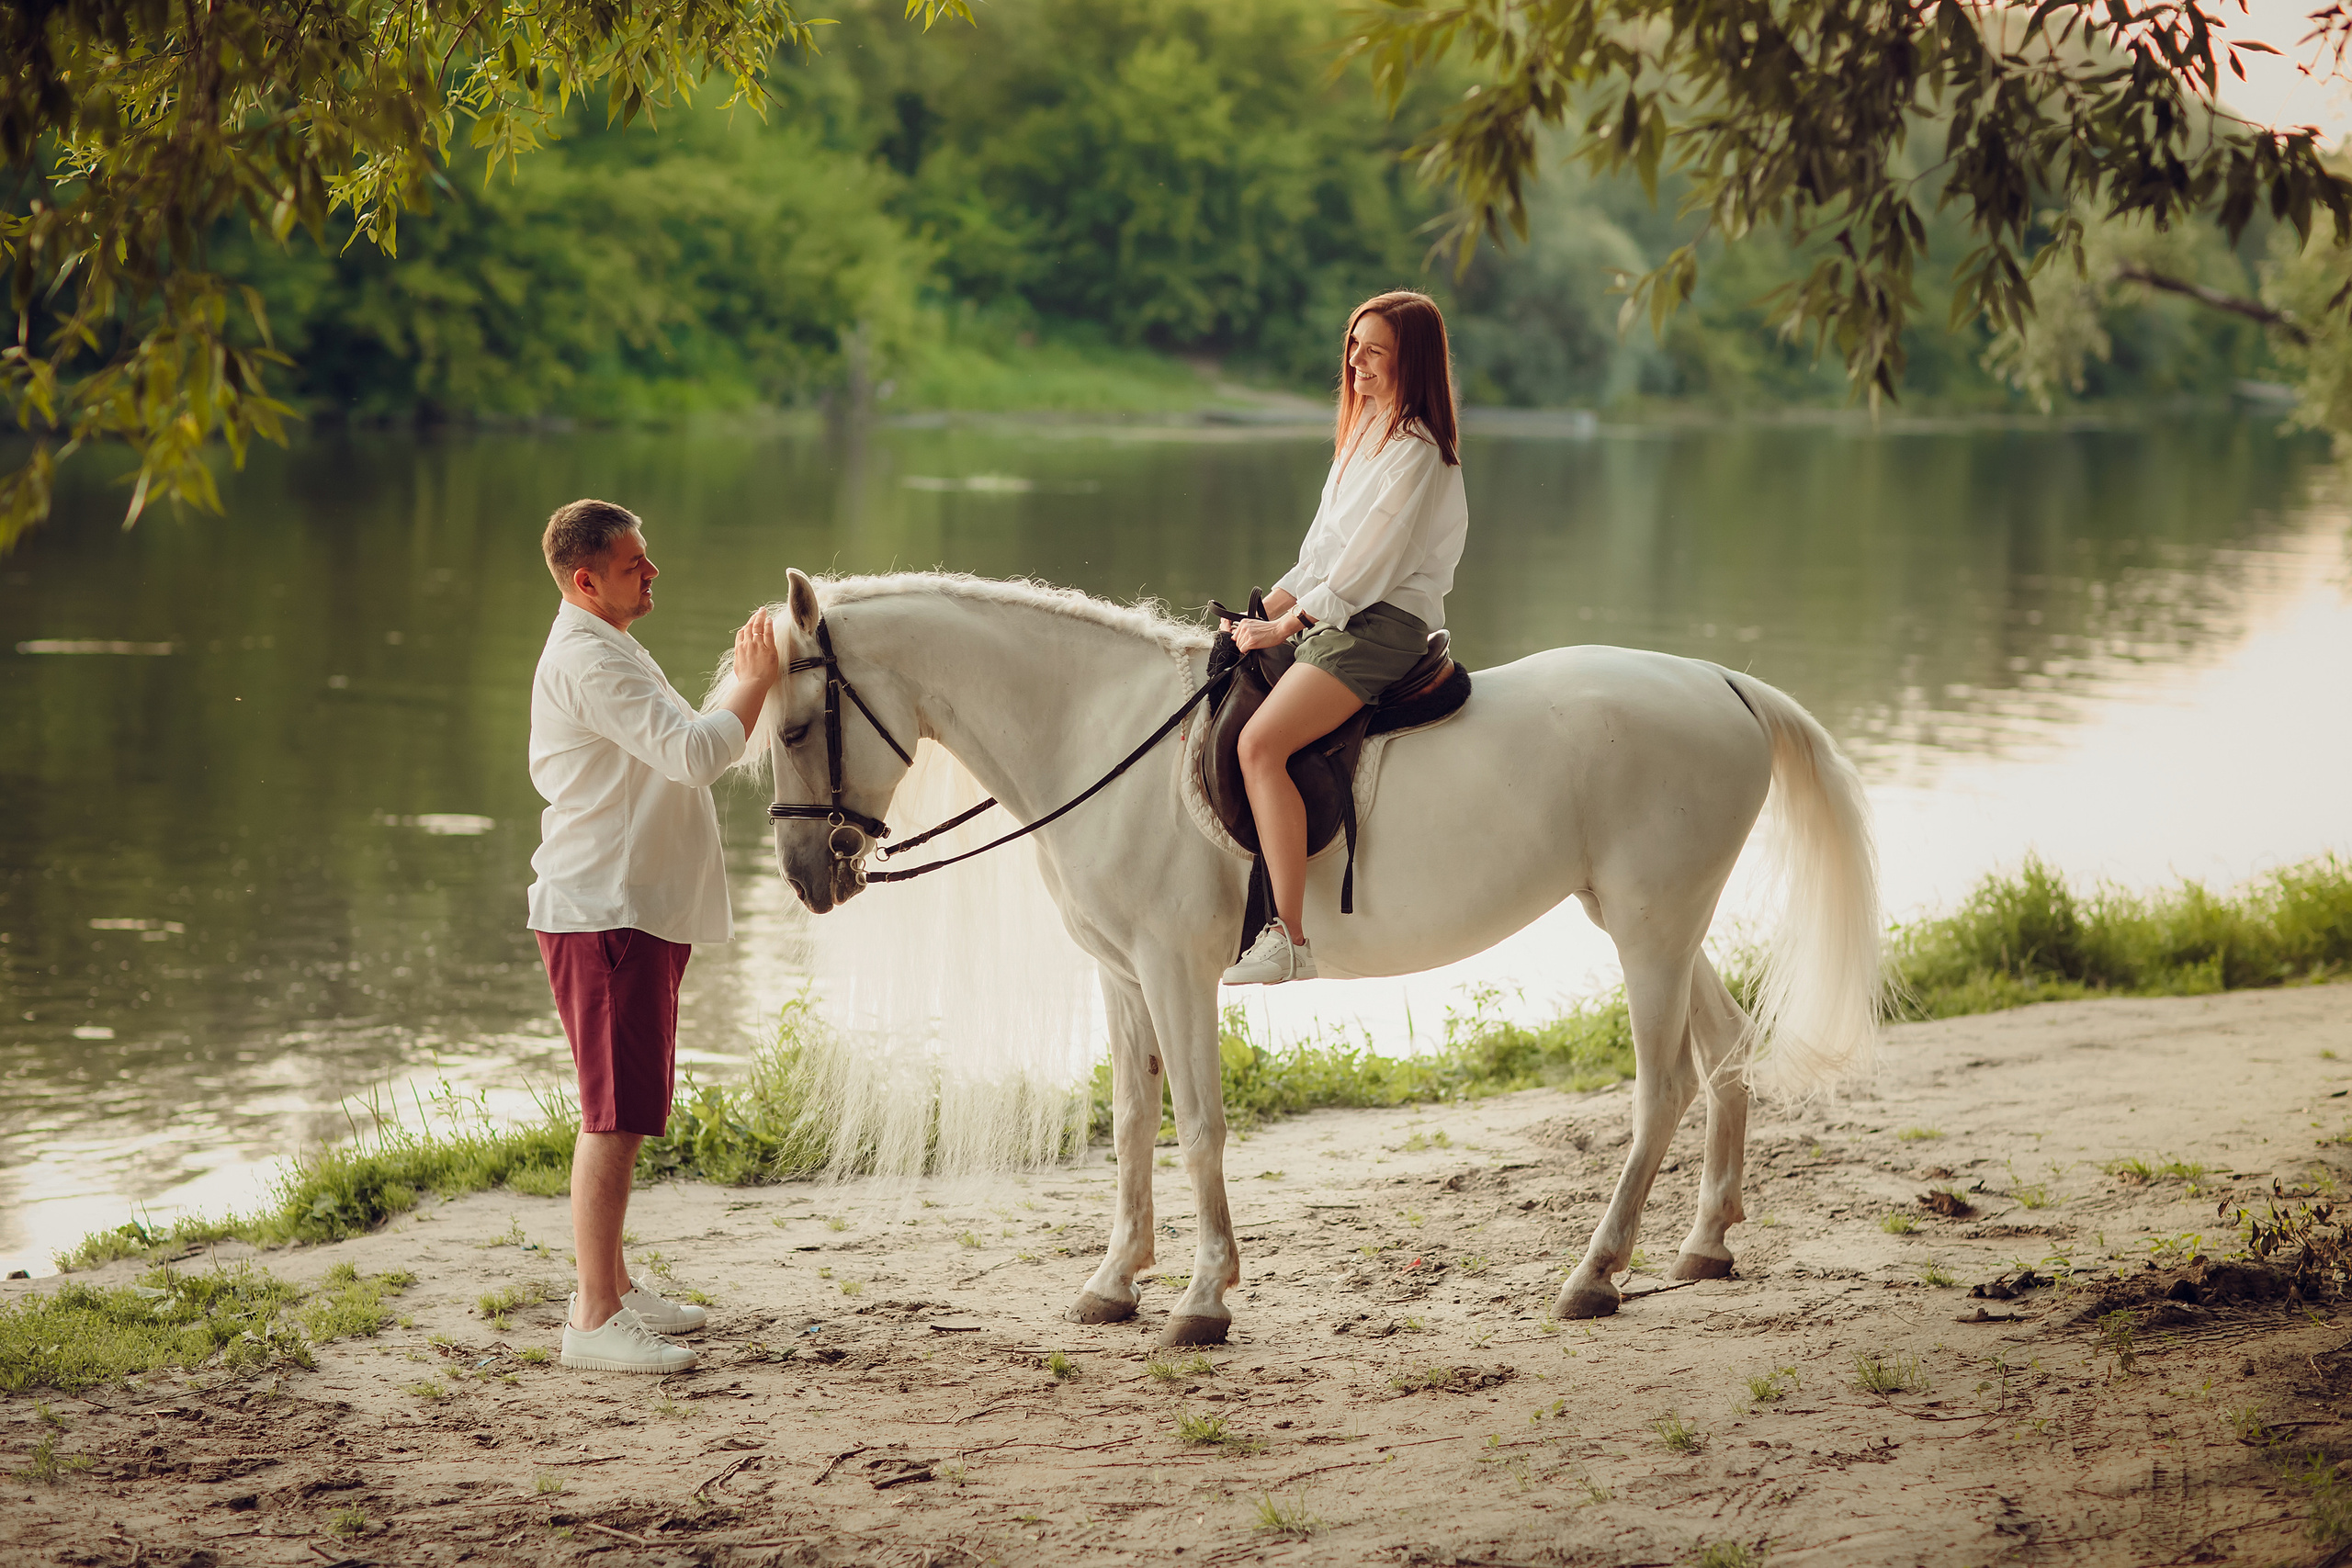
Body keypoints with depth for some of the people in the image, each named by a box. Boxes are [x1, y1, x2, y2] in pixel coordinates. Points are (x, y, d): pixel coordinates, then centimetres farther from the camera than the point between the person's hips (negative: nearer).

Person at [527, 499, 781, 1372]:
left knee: (625, 1112, 17)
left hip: (637, 911, 11)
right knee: (617, 1115, -10)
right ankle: (594, 1319, -9)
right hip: (603, 915, -11)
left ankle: (612, 1285, 27)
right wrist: (757, 680, -14)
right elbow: (697, 755, -24)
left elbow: (677, 757, 28)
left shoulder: (607, 651, 20)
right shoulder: (587, 660, -17)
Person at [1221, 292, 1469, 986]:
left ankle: (1288, 939, -31)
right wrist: (1264, 610, 11)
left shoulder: (1417, 453, -13)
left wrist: (1285, 627, -13)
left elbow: (1363, 571, -17)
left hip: (1383, 624, -11)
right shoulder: (1364, 433, 18)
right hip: (1331, 615, 11)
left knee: (1261, 742, -27)